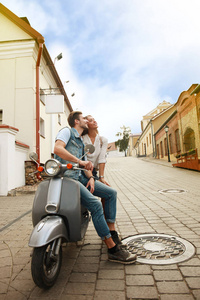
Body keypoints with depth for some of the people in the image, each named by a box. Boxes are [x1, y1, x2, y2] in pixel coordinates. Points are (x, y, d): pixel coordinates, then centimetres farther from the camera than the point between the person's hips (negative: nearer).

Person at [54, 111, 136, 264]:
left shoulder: (81, 142, 26)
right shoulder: (66, 131, 1)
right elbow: (57, 148, -20)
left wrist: (91, 178, -1)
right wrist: (79, 161, -26)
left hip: (80, 176, 9)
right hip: (67, 176, -9)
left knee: (111, 193, 2)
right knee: (95, 204, -26)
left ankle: (111, 233, 8)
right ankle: (112, 249, -15)